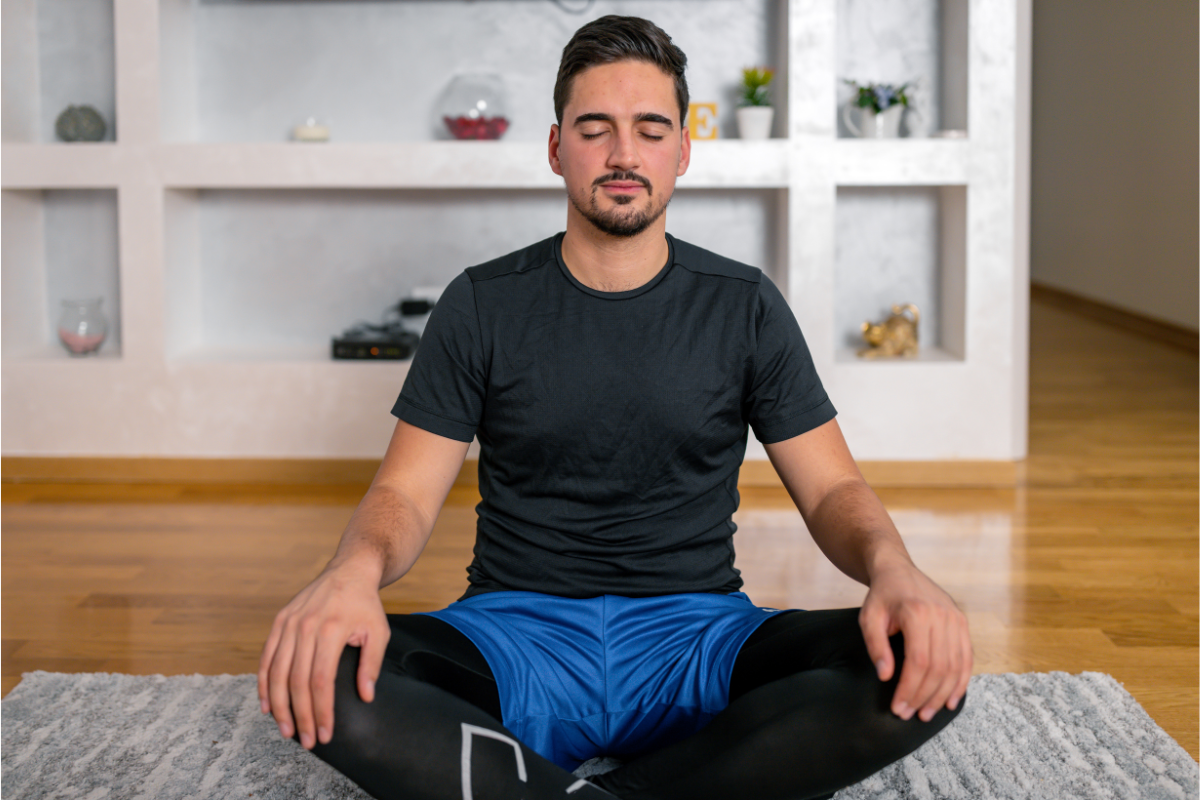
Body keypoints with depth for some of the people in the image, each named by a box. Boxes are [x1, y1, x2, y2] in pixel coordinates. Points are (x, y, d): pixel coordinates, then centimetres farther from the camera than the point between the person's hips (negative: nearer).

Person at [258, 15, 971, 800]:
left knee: (922, 666, -28)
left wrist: (893, 569, -20)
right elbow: (406, 492, 1)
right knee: (317, 674, -30)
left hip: (698, 634, 1)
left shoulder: (744, 306, 7)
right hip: (517, 632, -1)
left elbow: (832, 488, 5)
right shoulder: (481, 306, 5)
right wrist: (354, 571, -24)